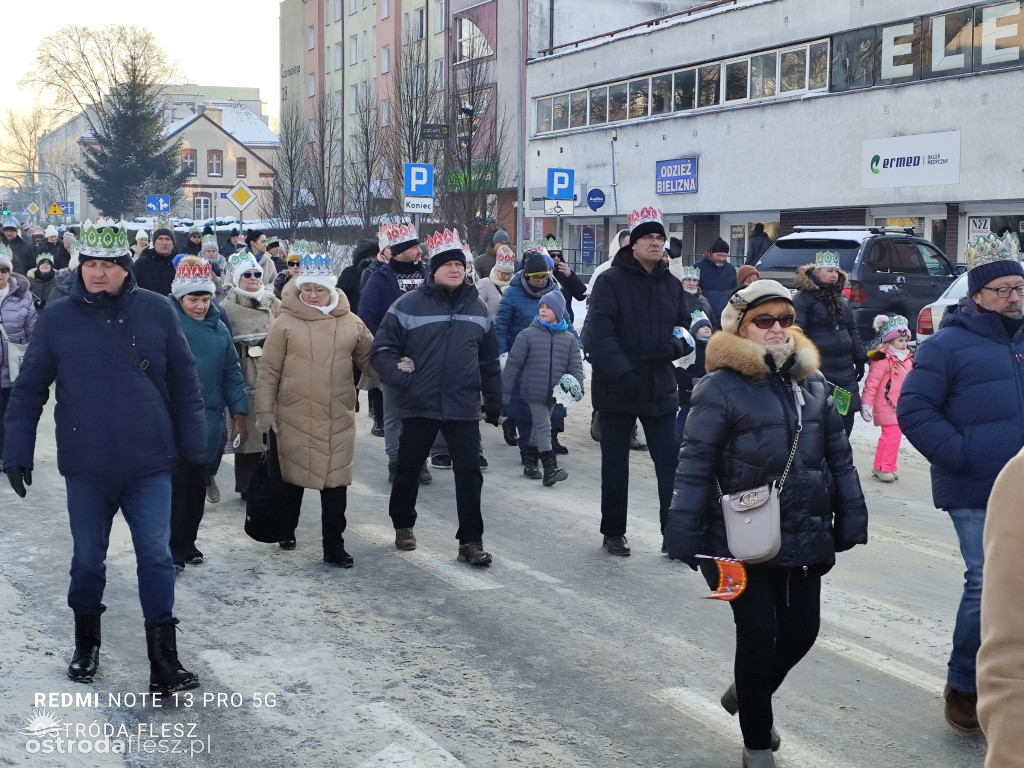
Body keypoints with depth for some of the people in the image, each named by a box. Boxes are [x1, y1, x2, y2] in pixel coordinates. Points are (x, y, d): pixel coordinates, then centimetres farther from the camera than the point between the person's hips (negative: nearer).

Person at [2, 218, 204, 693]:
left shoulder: (156, 311, -3)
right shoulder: (58, 319, -3)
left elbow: (184, 382, 3)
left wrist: (193, 447, 4)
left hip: (149, 465, -1)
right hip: (86, 468, 1)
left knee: (156, 558, 1)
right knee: (88, 559, 15)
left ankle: (163, 659, 9)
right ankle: (86, 643, 36)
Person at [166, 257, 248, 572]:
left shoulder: (219, 329, 9)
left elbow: (232, 374, 14)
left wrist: (239, 413, 10)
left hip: (210, 424, 5)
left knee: (198, 487, 13)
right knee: (174, 487, -3)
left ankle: (187, 543, 26)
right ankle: (170, 550, 7)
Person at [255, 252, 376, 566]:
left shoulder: (351, 323, 3)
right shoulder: (285, 323, -3)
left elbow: (370, 359, 10)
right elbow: (269, 370, -1)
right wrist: (264, 409, -4)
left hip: (338, 419, 1)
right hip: (294, 417, -1)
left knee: (335, 481, 2)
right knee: (292, 477, 15)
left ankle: (333, 546, 12)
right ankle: (286, 530, 38)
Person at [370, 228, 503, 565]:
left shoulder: (477, 308, 8)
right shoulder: (408, 304, -6)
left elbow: (489, 361, 15)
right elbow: (382, 350, -5)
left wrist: (493, 402, 16)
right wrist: (401, 380, -20)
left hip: (464, 407, 2)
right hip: (420, 405, -2)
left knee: (469, 471, -1)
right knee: (409, 468, 13)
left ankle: (471, 540, 6)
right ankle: (403, 524, 35)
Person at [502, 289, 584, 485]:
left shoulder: (569, 339, 4)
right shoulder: (528, 334, -6)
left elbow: (576, 365, 4)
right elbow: (513, 363, -4)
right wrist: (505, 388, -5)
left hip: (553, 394, 4)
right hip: (533, 391, -4)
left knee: (538, 427, 16)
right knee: (543, 427, -10)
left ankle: (530, 463, 28)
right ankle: (550, 469, -16)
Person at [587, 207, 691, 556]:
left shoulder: (671, 284, 10)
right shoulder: (611, 281, -7)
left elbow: (684, 329, 16)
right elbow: (600, 331, -17)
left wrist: (675, 346, -7)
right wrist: (621, 371, -28)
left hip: (660, 387, 4)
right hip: (616, 388, -4)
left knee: (670, 461, 0)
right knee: (615, 463, 9)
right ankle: (613, 533, 22)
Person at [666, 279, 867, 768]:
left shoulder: (813, 384, 7)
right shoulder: (721, 388, -11)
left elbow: (839, 457, 13)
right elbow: (694, 467, -12)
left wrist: (850, 520, 11)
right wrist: (686, 539, -14)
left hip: (805, 540, 6)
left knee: (802, 631, 12)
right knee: (759, 635, 1)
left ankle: (747, 693, 42)